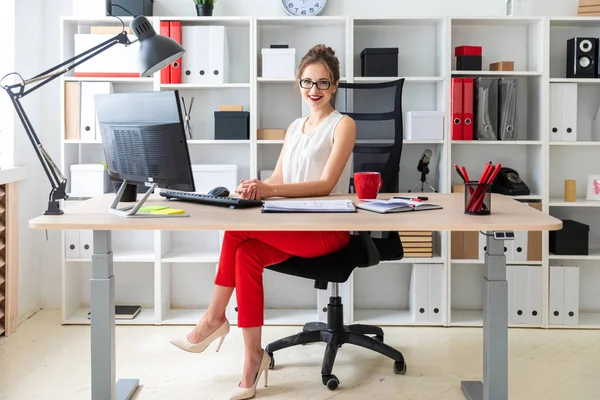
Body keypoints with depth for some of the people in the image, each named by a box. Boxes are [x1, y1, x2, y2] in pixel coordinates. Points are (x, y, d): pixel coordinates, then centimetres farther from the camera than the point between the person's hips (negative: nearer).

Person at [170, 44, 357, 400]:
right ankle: (253, 356, -17)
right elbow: (277, 180, 9)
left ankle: (215, 317, -8)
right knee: (246, 255, -24)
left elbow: (326, 184, -15)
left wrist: (268, 189, -28)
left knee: (238, 228, -23)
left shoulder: (343, 125, -2)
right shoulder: (295, 127, 18)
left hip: (328, 229, -6)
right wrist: (255, 188, -17)